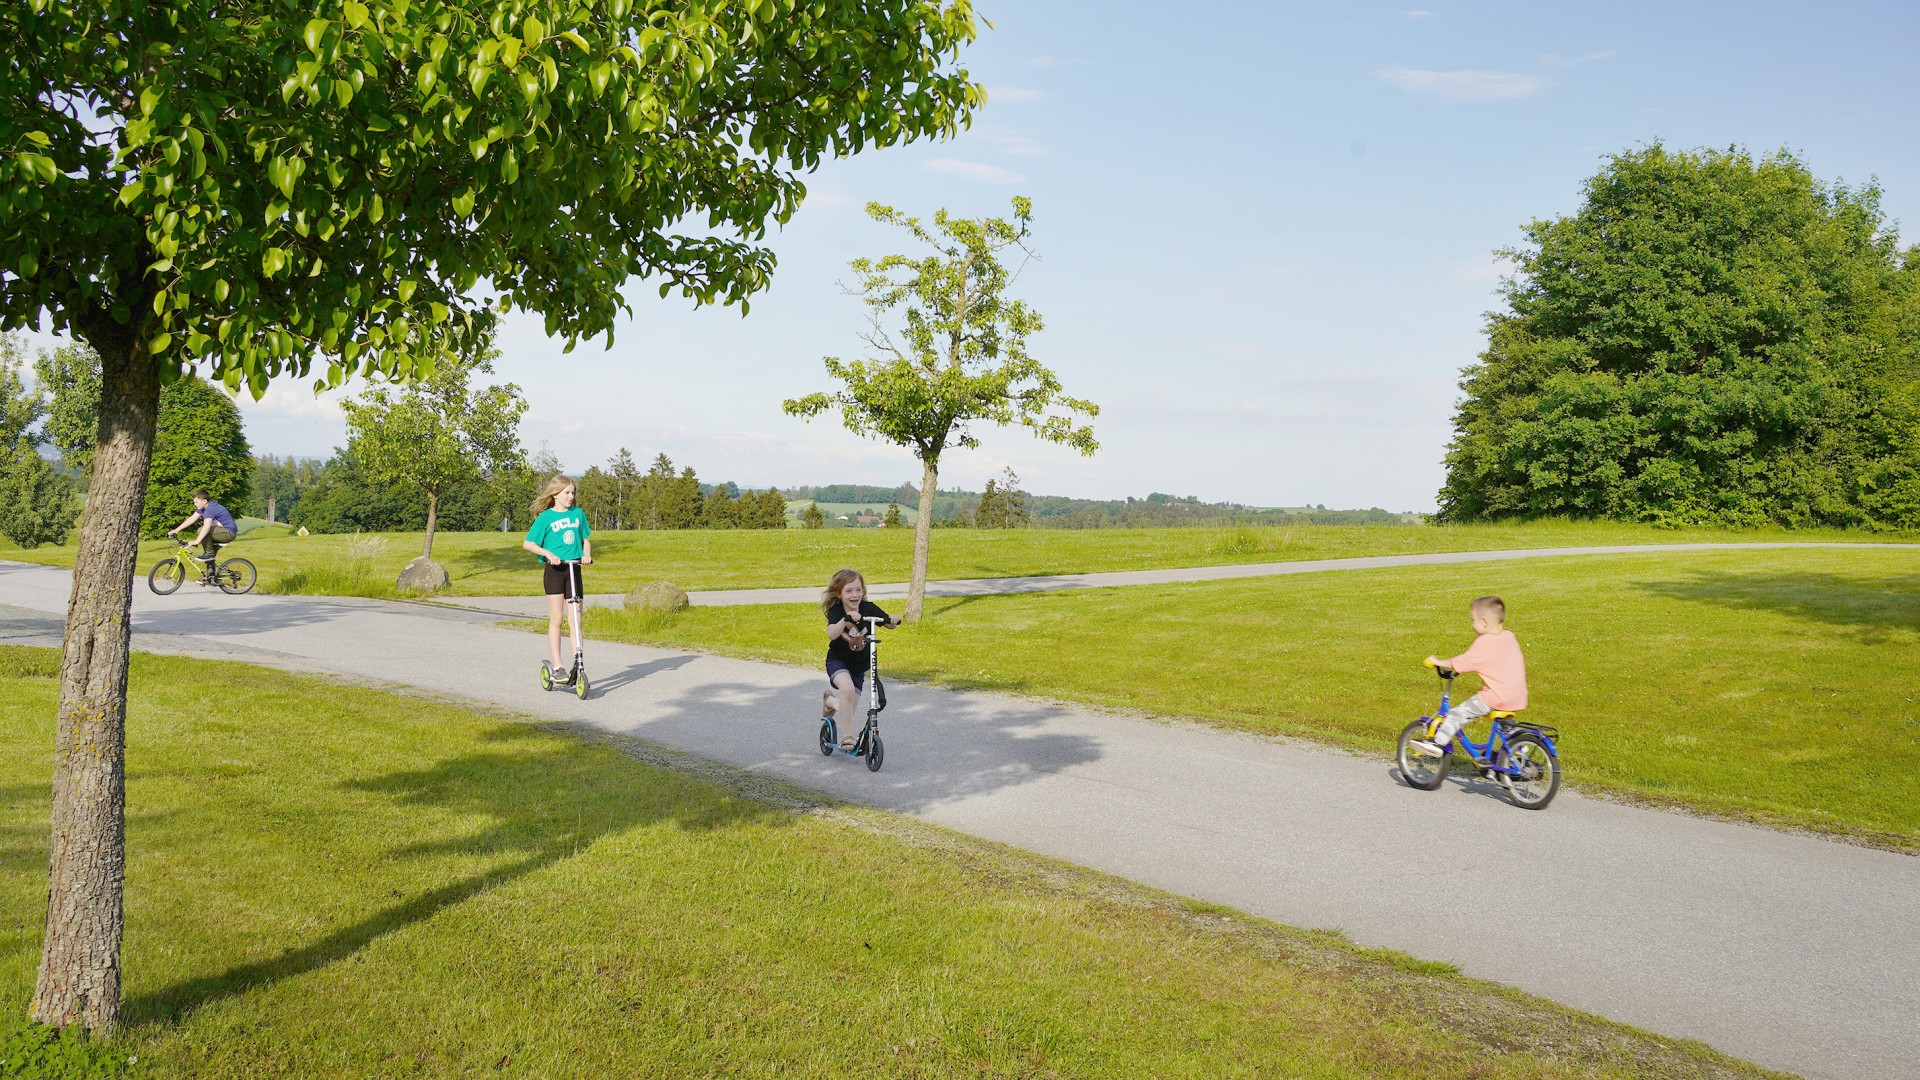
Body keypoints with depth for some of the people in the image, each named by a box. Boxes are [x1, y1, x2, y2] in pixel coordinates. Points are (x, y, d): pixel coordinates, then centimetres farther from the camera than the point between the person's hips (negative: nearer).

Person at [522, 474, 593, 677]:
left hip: (574, 570, 3)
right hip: (554, 570, -3)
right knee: (556, 619, -3)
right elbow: (528, 544, -4)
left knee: (576, 620, 2)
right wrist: (548, 553, -18)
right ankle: (557, 664, -1)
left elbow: (586, 540, 15)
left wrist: (586, 554, -5)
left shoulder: (578, 513, 7)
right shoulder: (545, 517, -4)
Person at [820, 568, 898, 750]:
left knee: (850, 709, 7)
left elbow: (888, 623, -12)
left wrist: (893, 620, -36)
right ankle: (848, 734, -18)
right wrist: (846, 619, -58)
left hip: (859, 665, 4)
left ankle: (829, 701, 43)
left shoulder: (868, 609, -13)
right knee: (847, 689, -34)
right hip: (838, 661, -4)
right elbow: (831, 634, -40)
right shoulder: (836, 611, -21)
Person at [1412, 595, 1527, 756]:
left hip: (1496, 697, -8)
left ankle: (1439, 742, -12)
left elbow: (1464, 662, -13)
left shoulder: (1484, 643, -13)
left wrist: (1438, 662, 0)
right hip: (1518, 695, 8)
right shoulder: (1510, 637, 10)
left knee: (1458, 714, -7)